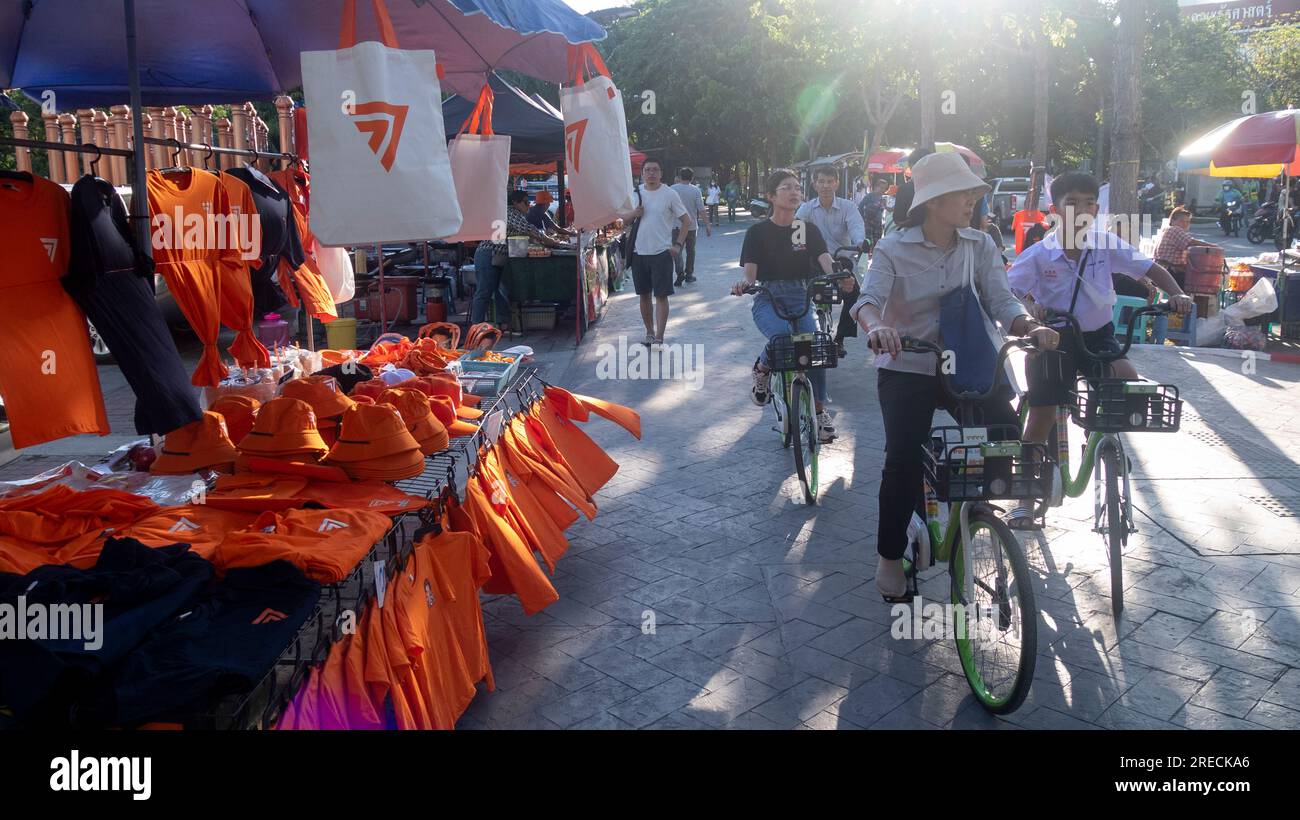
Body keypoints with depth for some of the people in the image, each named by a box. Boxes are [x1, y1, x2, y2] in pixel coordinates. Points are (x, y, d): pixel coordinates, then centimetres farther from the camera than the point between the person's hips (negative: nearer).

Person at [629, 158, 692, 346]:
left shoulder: (670, 194, -4)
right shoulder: (635, 193, 5)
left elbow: (686, 220, 0)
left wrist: (678, 244, -8)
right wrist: (633, 214, -7)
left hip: (662, 252, -4)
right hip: (639, 252, 4)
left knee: (661, 295, -5)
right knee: (644, 295, 12)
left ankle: (659, 337, -4)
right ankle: (649, 332, 26)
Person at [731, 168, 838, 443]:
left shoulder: (808, 229, 8)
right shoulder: (758, 232, 1)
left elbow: (825, 259, -8)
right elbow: (750, 270, -9)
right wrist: (744, 283, -34)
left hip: (799, 299, 3)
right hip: (767, 299, -2)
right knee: (783, 335, -34)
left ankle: (819, 410, -5)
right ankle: (762, 368, -1)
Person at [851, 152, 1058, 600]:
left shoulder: (979, 245, 1)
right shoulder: (894, 248, -9)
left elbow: (1001, 299, -7)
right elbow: (868, 298, -23)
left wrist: (1031, 326, -29)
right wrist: (876, 327, -47)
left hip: (966, 366, 4)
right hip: (906, 368, -3)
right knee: (903, 459, -17)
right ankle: (890, 554, 4)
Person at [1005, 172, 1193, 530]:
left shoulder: (1107, 244, -7)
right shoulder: (1039, 253, -13)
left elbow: (1150, 269, -2)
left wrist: (1176, 294, -18)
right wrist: (1030, 306, -33)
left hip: (1097, 334, 2)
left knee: (1128, 381, -27)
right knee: (1041, 417, 0)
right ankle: (1025, 501, 13)